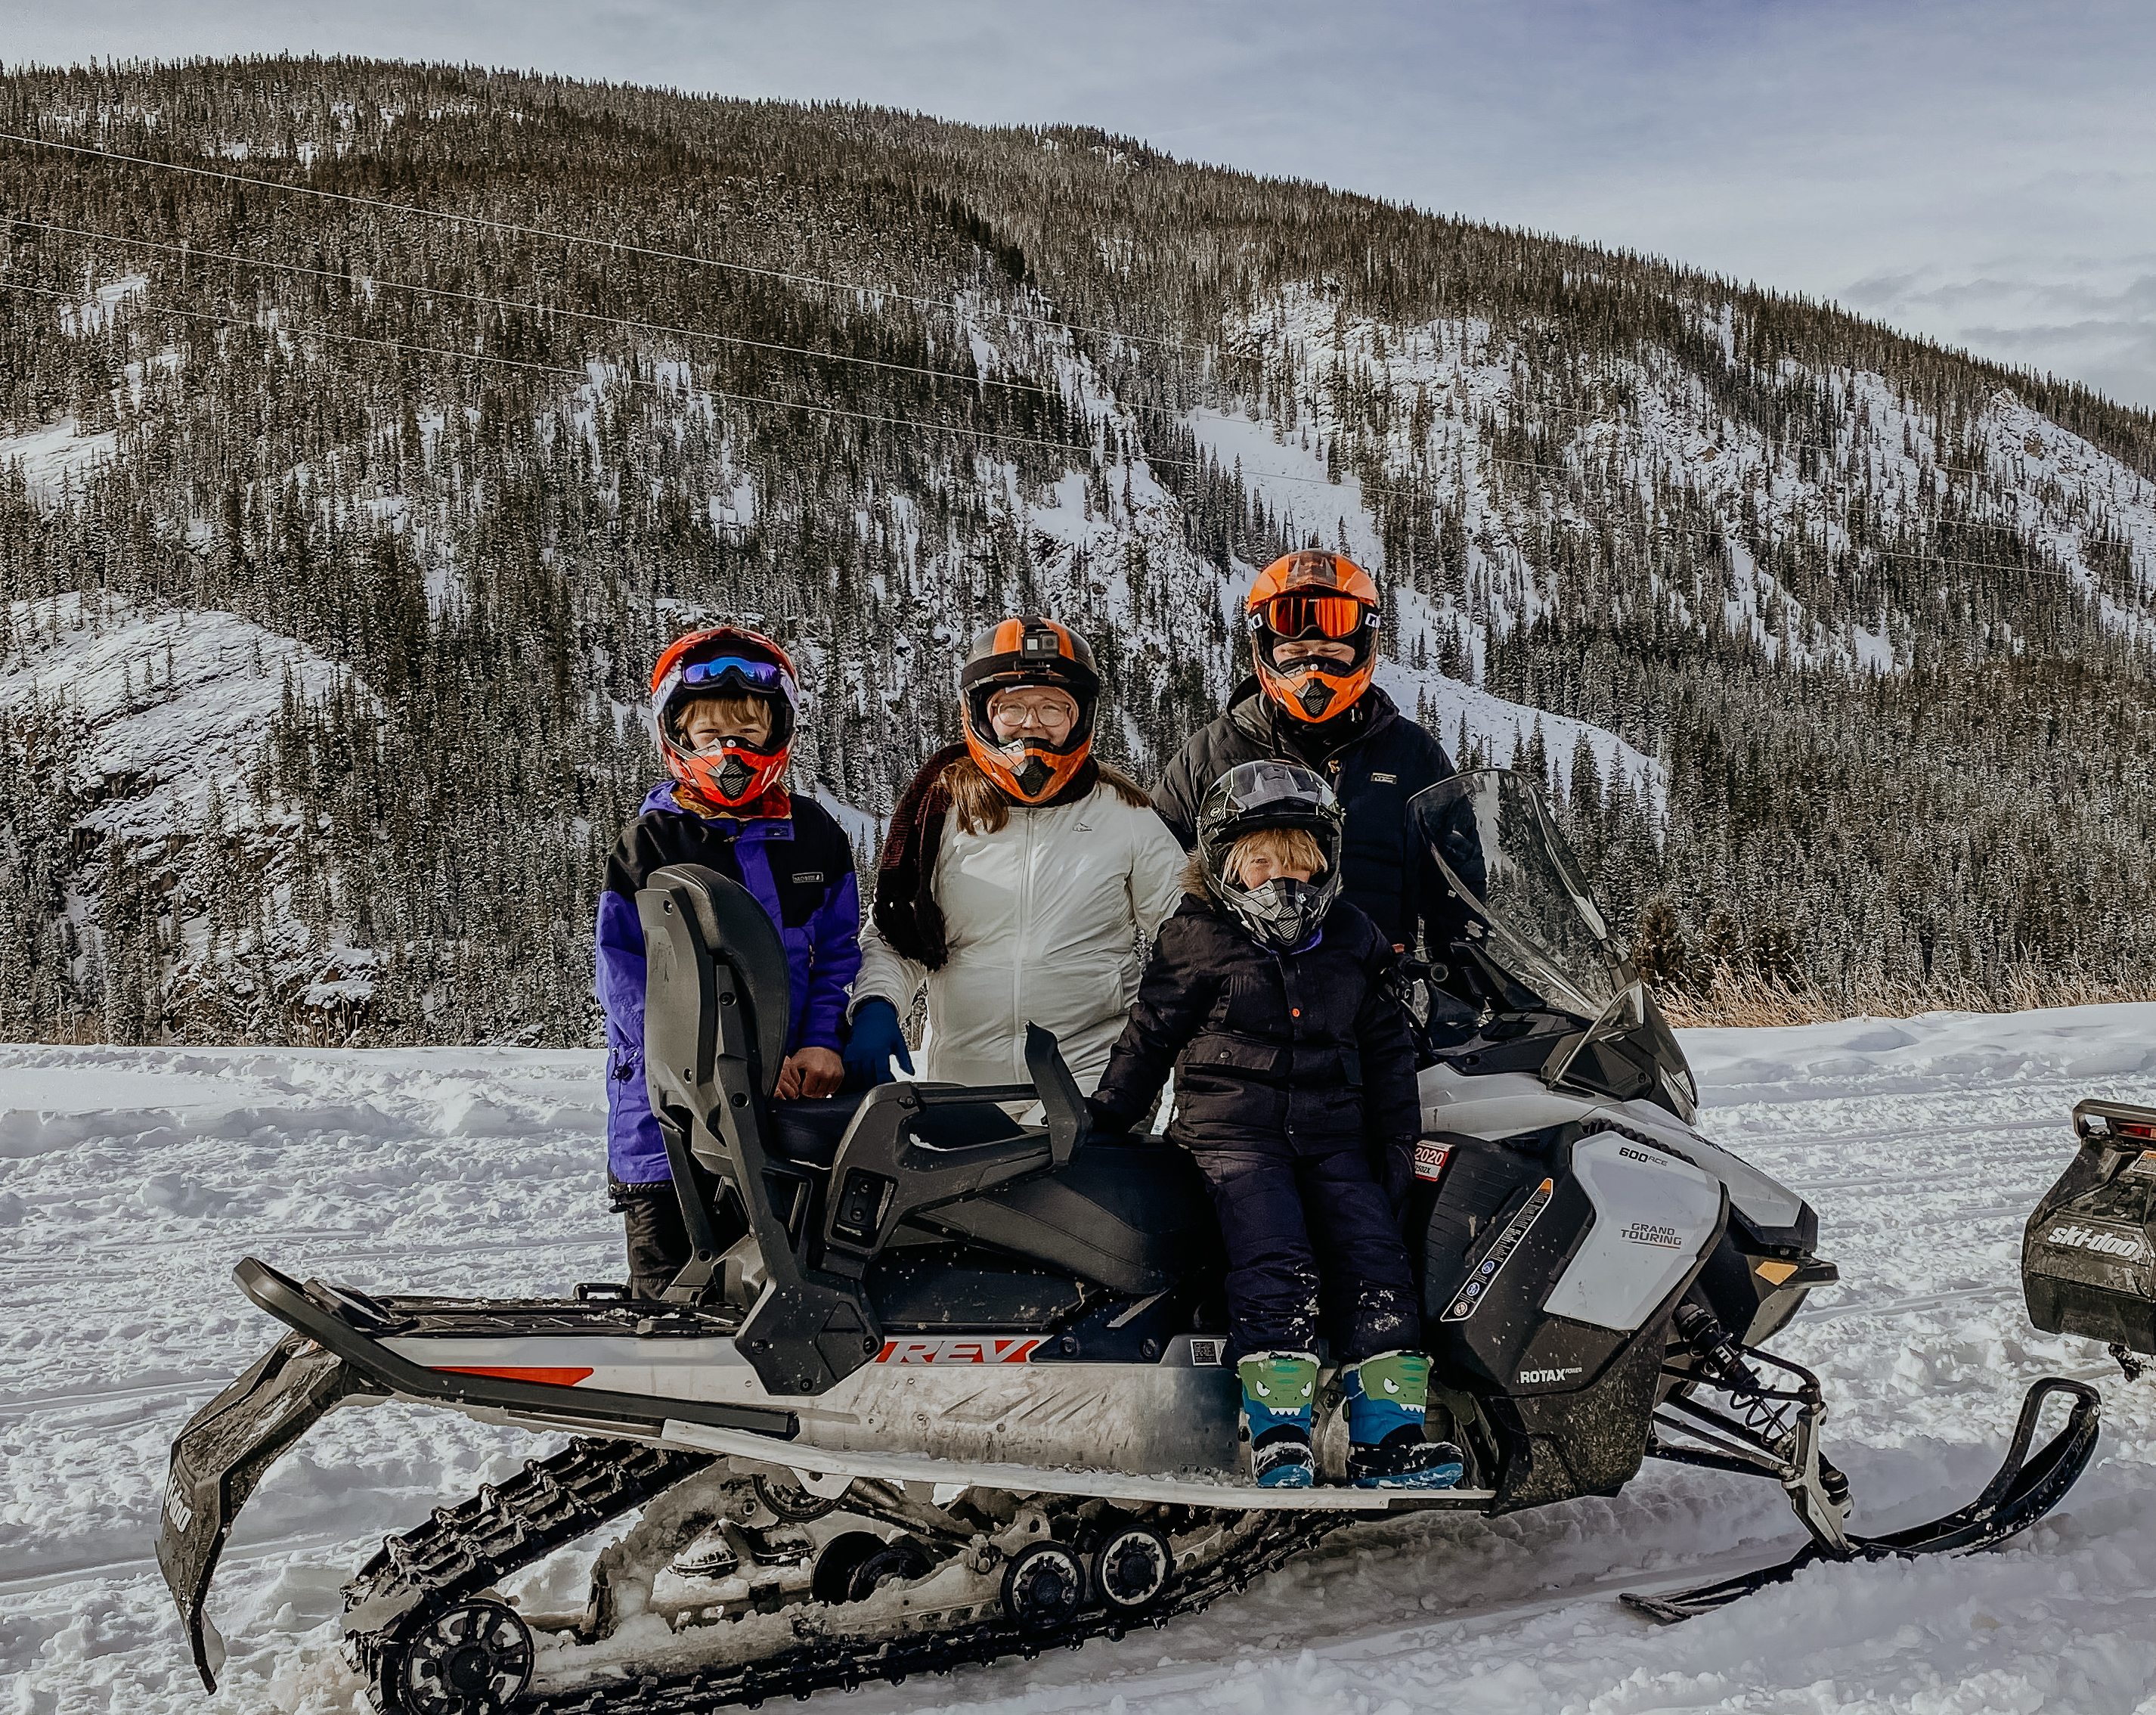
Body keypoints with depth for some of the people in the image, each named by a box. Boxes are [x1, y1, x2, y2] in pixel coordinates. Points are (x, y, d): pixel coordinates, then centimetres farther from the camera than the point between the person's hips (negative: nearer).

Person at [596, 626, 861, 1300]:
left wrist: (823, 1042, -9)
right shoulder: (648, 843, -2)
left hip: (788, 1101, 3)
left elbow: (838, 951, 11)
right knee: (671, 1291, 3)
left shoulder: (814, 836, 8)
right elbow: (628, 980, -7)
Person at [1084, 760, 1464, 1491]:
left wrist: (1399, 1142, 11)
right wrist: (1104, 1116, 5)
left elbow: (1389, 1048, 17)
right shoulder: (1196, 941, 2)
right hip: (1234, 1130, -3)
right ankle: (1278, 1435, -21)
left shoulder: (1353, 941, 13)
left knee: (1375, 1262, -13)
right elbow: (1149, 1037, 8)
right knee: (1277, 1265, -24)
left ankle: (1388, 1439, -12)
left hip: (1335, 1138, 4)